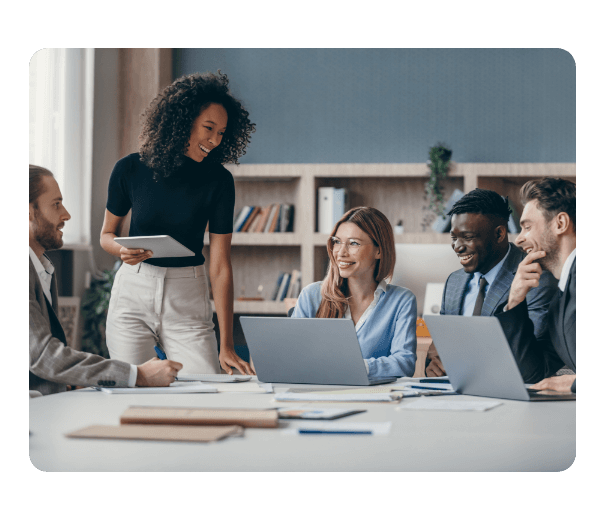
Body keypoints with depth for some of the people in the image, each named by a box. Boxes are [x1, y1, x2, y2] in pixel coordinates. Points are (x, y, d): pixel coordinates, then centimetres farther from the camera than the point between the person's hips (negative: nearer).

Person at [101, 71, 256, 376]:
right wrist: (123, 250, -15)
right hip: (133, 293, 0)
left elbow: (220, 266, -9)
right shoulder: (130, 169, -4)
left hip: (188, 299, 0)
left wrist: (226, 347, -13)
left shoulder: (218, 181, -6)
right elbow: (107, 234, 11)